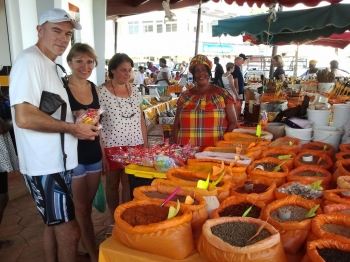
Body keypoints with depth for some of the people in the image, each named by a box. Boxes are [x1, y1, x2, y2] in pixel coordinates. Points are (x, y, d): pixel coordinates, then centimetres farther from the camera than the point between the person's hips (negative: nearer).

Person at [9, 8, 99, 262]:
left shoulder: (49, 64, 15)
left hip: (57, 161, 10)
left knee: (54, 224, 21)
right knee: (69, 230, 0)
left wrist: (78, 121, 7)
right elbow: (24, 118, -27)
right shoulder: (30, 60, -16)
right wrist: (72, 128, -18)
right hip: (46, 165, -10)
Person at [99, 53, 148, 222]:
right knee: (112, 184, 11)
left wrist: (145, 144, 11)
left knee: (130, 184, 7)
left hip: (134, 146, 4)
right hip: (111, 146, -3)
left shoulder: (134, 91, 7)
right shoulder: (101, 92, -8)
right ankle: (114, 220, 27)